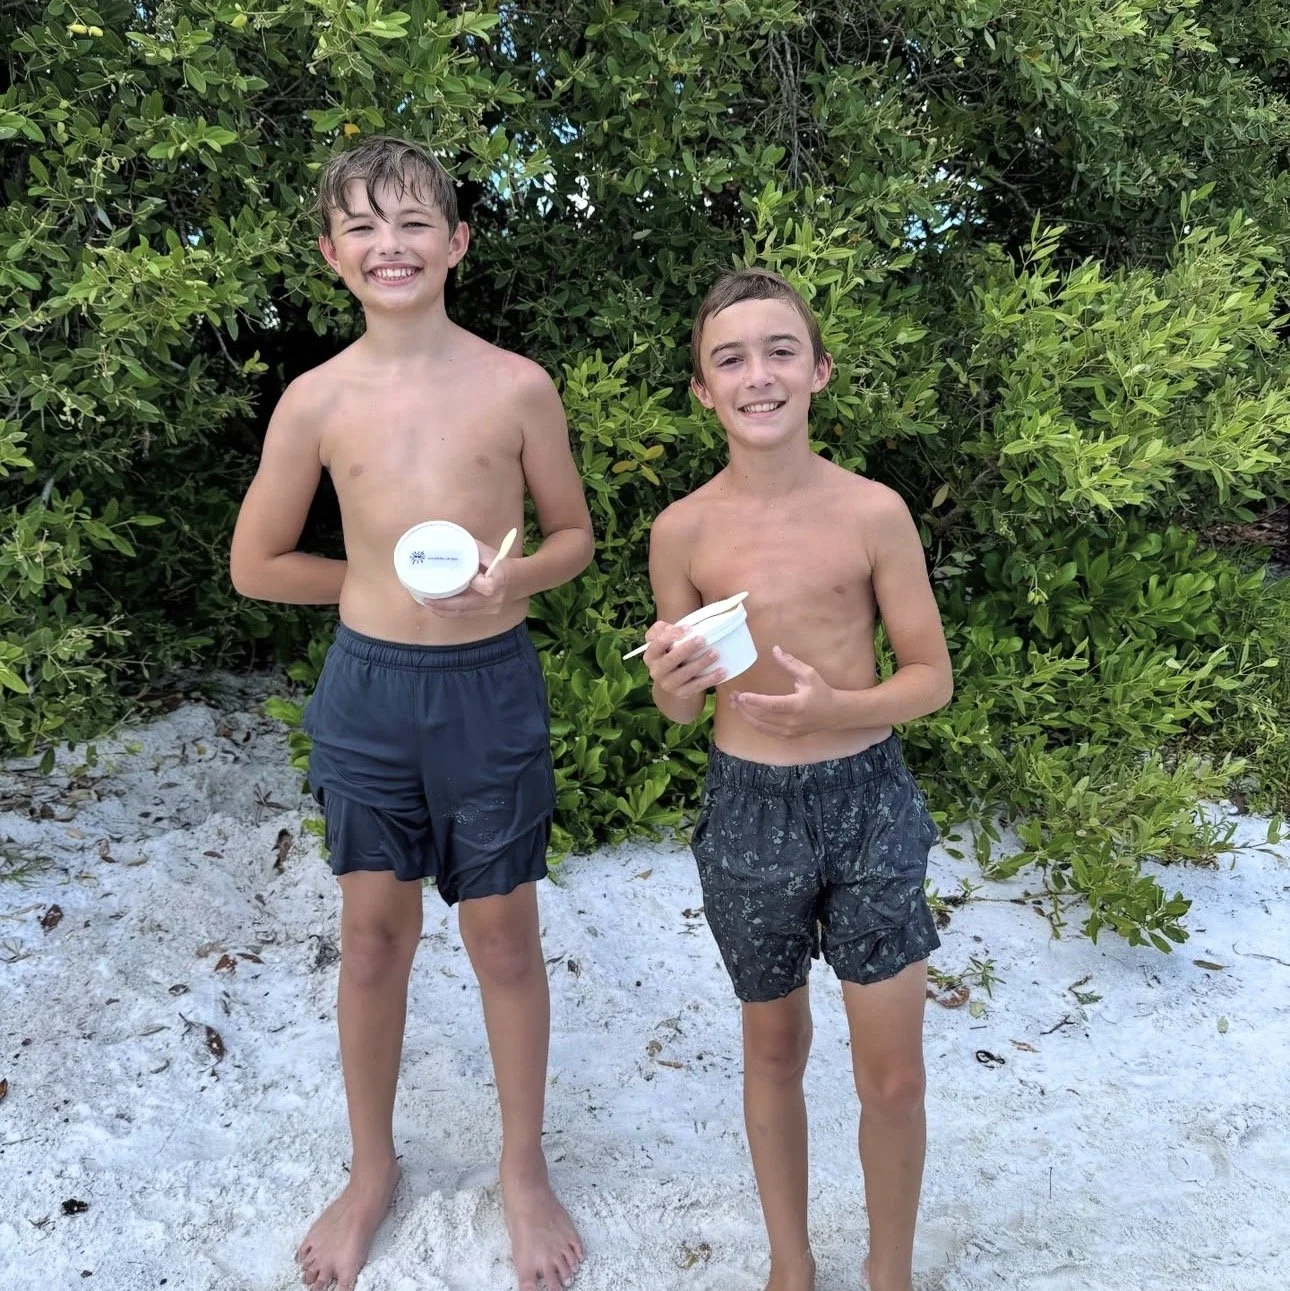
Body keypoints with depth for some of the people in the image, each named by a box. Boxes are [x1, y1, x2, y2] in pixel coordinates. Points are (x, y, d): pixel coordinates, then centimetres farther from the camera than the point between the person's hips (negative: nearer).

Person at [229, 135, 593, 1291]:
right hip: (369, 688, 2)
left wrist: (510, 579, -16)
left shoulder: (518, 387, -6)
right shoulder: (317, 400, -3)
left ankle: (524, 1170, 33)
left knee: (505, 939, 11)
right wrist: (386, 578, 0)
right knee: (375, 937, 14)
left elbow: (573, 537, 3)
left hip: (491, 686, -1)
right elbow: (258, 565, 5)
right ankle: (373, 1170, 37)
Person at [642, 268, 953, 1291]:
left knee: (892, 1079, 7)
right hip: (749, 809, 1)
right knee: (775, 1049, 19)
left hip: (870, 799, -1)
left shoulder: (874, 511, -10)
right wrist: (672, 685, -21)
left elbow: (931, 678, -3)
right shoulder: (683, 529, -6)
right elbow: (680, 709, 3)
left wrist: (834, 707, -22)